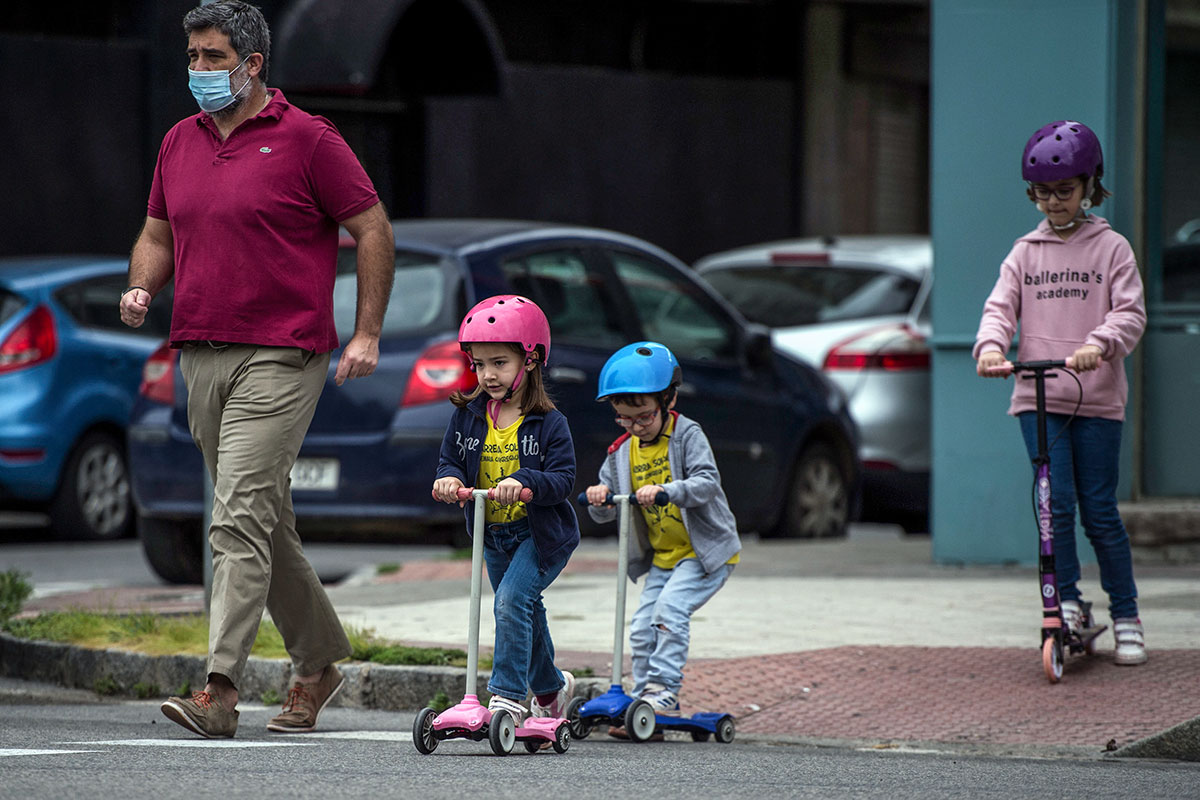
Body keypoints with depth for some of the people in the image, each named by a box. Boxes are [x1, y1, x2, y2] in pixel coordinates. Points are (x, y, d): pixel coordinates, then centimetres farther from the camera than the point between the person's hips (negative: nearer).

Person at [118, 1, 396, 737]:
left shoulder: (306, 139, -6)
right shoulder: (180, 143, 13)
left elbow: (373, 229, -3)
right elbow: (158, 235, 23)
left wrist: (367, 335, -8)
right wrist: (142, 290, 1)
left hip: (280, 358, -7)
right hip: (202, 357, 7)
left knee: (240, 519, -16)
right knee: (266, 523, 14)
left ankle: (221, 689, -21)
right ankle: (319, 663, 29)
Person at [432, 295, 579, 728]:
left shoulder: (548, 423, -14)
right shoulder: (467, 417, 0)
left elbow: (563, 478, -20)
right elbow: (450, 461, 2)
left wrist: (524, 481, -37)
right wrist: (449, 479, -22)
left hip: (540, 533, -6)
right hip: (493, 535, 6)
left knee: (512, 600, -23)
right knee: (526, 613, 17)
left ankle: (508, 694, -20)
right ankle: (550, 687, 39)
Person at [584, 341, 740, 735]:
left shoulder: (687, 435, -13)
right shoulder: (622, 451, 4)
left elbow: (707, 482, -27)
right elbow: (605, 513, 6)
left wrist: (664, 491, -42)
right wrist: (599, 499, -19)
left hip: (705, 550, -6)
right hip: (662, 557, 6)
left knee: (670, 608, -24)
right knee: (642, 628, -2)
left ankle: (663, 691, -22)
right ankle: (644, 703, 6)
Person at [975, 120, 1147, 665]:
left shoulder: (1110, 248, 4)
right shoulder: (1025, 253, 11)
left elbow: (1130, 313, -5)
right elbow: (1001, 308, 3)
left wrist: (1099, 344, -26)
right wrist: (991, 346, -20)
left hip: (1097, 399, -2)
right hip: (1037, 397, 2)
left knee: (1099, 510, 0)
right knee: (1056, 501, -12)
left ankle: (1126, 616, 10)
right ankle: (1066, 601, 0)